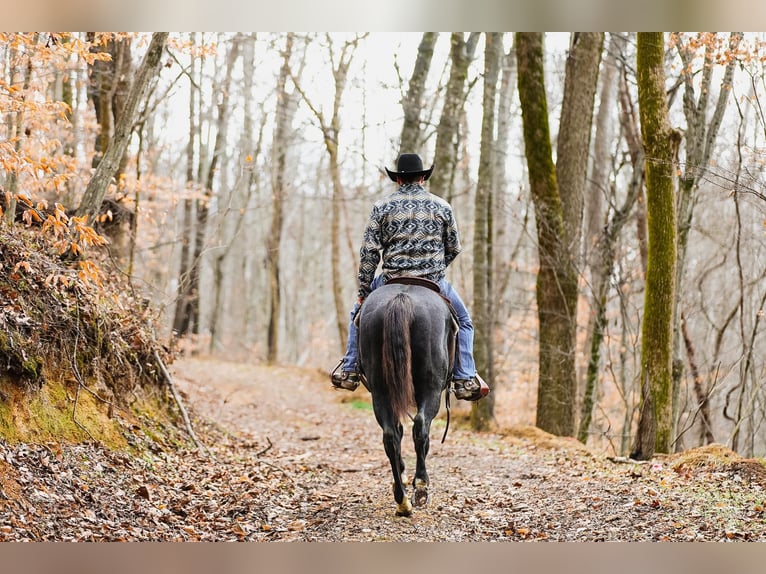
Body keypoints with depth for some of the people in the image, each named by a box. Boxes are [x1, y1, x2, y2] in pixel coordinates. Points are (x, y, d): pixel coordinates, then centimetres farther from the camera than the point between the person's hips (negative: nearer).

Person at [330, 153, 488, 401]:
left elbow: (369, 253, -2)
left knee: (359, 312, 26)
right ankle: (465, 380, 10)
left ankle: (349, 372, 22)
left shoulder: (382, 207, 0)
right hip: (434, 282, 0)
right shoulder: (442, 206, 4)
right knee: (463, 321, 22)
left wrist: (363, 291, 4)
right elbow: (454, 248, 9)